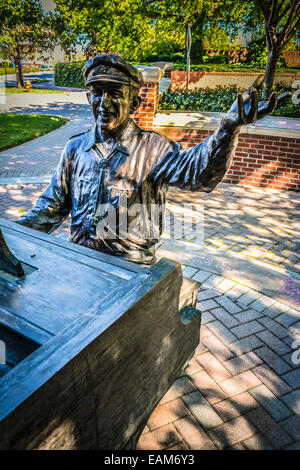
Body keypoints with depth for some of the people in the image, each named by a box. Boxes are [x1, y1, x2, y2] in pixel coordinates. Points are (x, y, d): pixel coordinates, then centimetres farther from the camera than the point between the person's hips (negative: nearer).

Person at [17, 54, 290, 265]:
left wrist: (229, 127, -46)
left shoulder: (151, 148, -7)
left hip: (132, 265, -3)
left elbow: (195, 171, -28)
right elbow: (52, 207, 12)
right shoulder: (76, 148, 6)